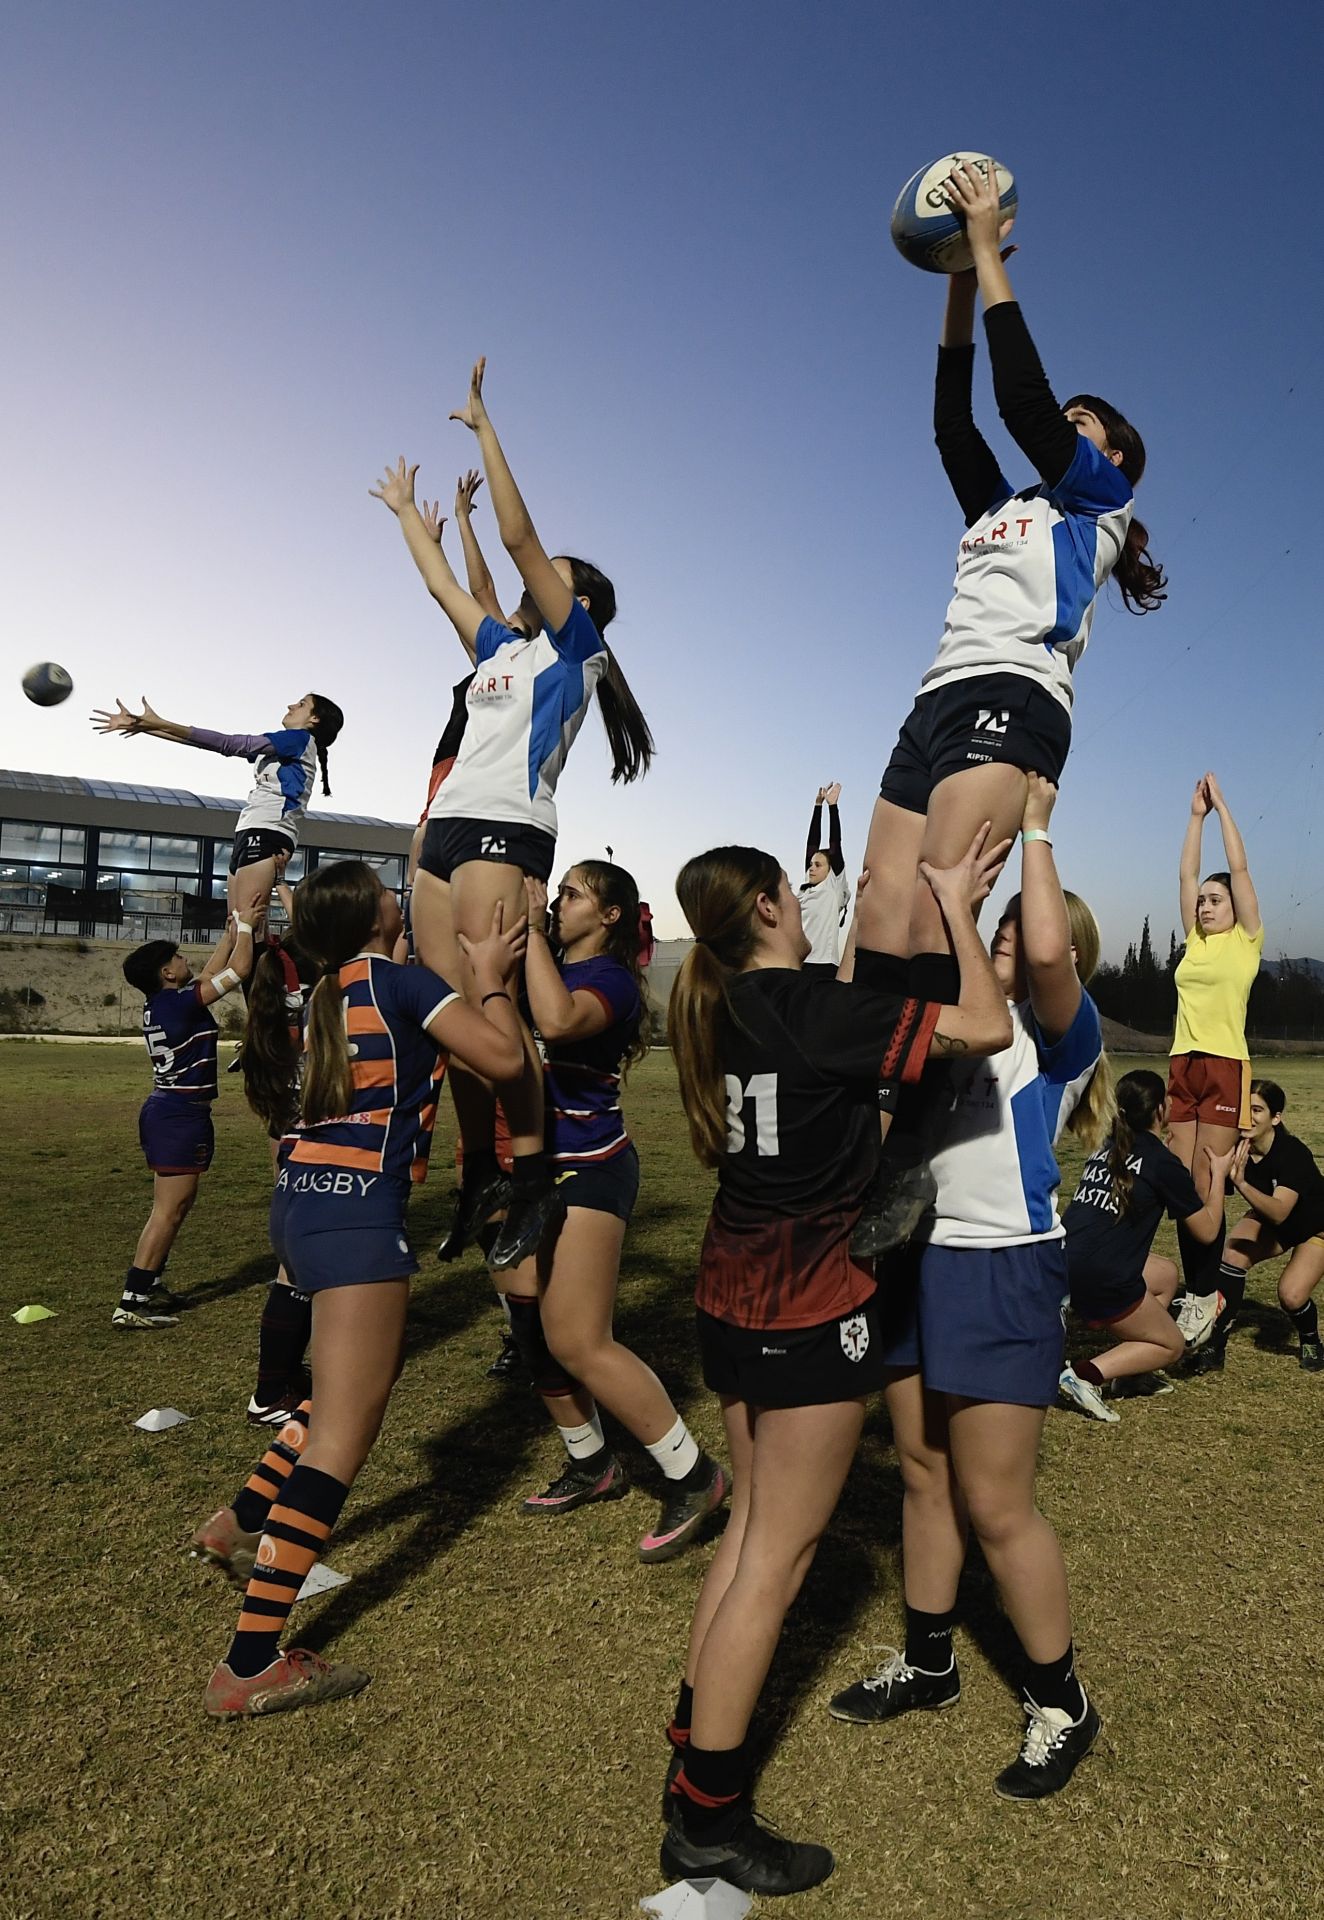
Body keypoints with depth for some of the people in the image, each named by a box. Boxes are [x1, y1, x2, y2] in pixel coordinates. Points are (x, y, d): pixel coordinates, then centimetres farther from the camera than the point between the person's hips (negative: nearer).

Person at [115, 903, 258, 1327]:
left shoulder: (160, 1004, 11)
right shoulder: (180, 1003, -16)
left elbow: (211, 971, 23)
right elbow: (239, 969, -12)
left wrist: (232, 929, 24)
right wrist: (245, 922, 0)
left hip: (166, 1111, 10)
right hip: (181, 1115, -10)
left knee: (177, 1204, 18)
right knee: (169, 1208, -7)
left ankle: (149, 1285, 26)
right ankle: (132, 1302, -4)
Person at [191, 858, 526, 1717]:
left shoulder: (331, 989, 15)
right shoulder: (401, 978, -9)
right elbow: (504, 1056, -13)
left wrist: (469, 970, 26)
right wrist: (491, 976, 0)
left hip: (307, 1196, 9)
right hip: (356, 1207, -9)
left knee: (375, 1367, 26)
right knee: (345, 1430, -5)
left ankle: (241, 1522, 33)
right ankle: (253, 1664, -1)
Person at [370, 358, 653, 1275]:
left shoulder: (575, 643, 6)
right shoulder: (502, 647, 26)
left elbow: (520, 537, -2)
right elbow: (442, 581, 37)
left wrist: (484, 425, 4)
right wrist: (406, 508, 45)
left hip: (508, 828, -8)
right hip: (449, 825, 8)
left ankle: (535, 1180, -10)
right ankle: (478, 1173, 10)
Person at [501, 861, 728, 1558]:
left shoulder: (612, 979, -13)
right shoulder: (546, 967, 10)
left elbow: (557, 1020, -33)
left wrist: (532, 927, -24)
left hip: (588, 1169, -8)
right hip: (531, 1166, 8)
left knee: (576, 1341, -8)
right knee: (532, 1330, 13)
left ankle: (694, 1476, 6)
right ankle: (591, 1464, 32)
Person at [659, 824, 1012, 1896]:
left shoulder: (720, 1010, 5)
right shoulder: (813, 1009, -19)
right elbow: (987, 1027, -19)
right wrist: (957, 906, -6)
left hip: (735, 1297, 9)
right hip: (812, 1312, -8)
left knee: (756, 1523, 22)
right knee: (779, 1555, 5)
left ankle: (696, 1736, 35)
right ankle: (709, 1821, 19)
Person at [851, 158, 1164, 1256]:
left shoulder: (1097, 505, 15)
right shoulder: (1002, 507, 34)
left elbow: (1024, 398, 5)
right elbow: (954, 416, 27)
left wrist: (991, 252, 12)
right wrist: (959, 281, 27)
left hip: (1011, 703, -7)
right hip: (939, 705, 7)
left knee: (935, 907, -27)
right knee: (882, 918, -10)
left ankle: (911, 1149, -31)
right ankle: (873, 1123, -14)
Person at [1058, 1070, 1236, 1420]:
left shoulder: (1107, 1147, 14)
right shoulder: (1162, 1162, -5)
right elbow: (1207, 1230, 6)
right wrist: (1219, 1175, 18)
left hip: (1064, 1263, 7)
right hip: (1099, 1279, -7)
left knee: (1167, 1273, 28)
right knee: (1171, 1346, 16)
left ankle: (1127, 1371, 20)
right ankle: (1086, 1376, -6)